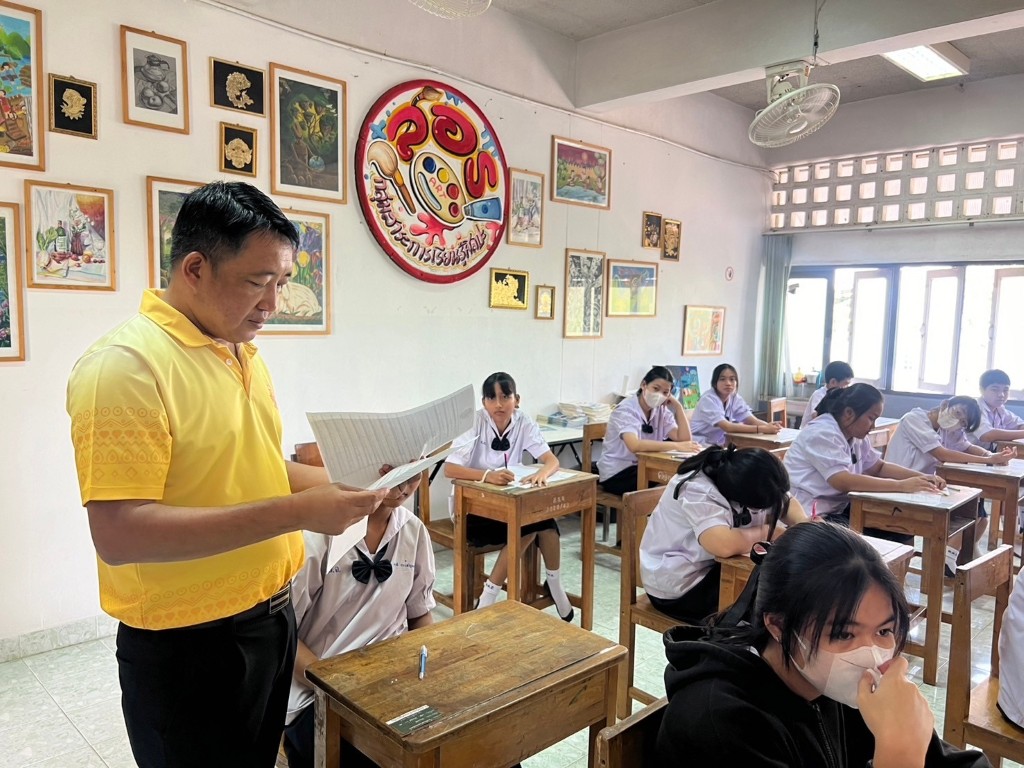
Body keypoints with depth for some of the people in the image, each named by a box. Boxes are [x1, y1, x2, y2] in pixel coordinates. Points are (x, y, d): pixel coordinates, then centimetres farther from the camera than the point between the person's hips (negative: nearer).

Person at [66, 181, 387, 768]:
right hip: (188, 648, -8)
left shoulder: (244, 353, 6)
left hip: (271, 619, 8)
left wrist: (345, 482, -1)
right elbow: (119, 534, -28)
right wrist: (295, 512, -29)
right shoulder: (125, 365, -21)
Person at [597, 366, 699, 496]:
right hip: (616, 473, -7)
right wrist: (676, 446, -40)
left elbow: (684, 439, -7)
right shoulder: (626, 410, -18)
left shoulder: (662, 410, 4)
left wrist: (678, 406, -10)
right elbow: (634, 445, -36)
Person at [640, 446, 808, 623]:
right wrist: (770, 531, -27)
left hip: (713, 566, 8)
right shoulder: (697, 491, -31)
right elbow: (725, 545, -45)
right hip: (677, 587, -8)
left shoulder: (746, 478, -9)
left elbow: (786, 502, 6)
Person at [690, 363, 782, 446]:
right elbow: (727, 427, -30)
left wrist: (768, 425, -32)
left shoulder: (736, 398, 1)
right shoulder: (708, 399, -19)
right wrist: (762, 429, -35)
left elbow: (753, 421, -10)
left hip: (718, 445, 7)